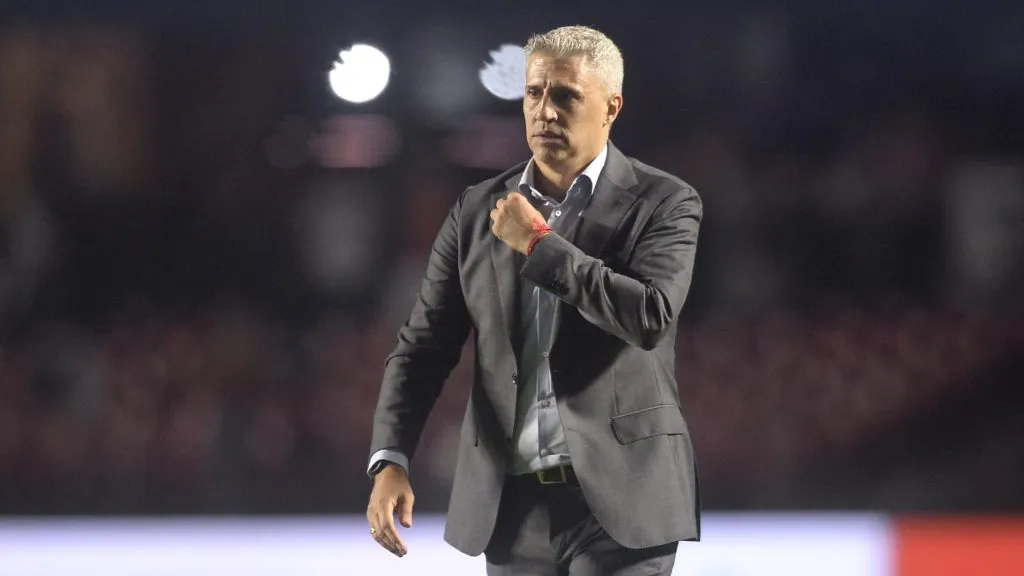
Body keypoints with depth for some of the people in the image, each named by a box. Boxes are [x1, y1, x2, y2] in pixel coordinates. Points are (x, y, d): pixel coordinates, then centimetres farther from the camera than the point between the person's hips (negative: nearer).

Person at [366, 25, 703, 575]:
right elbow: (423, 346, 8)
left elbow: (651, 317, -19)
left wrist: (538, 243, -13)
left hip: (617, 502, -4)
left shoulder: (664, 203, -2)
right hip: (512, 503, 4)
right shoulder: (477, 211, 10)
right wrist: (390, 461, -8)